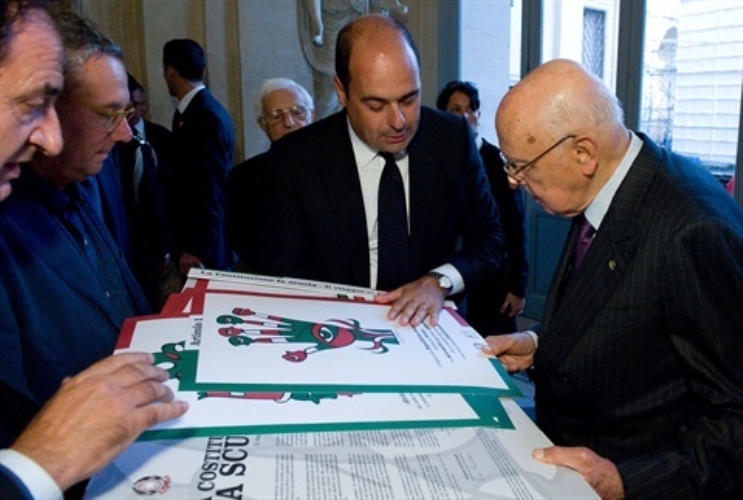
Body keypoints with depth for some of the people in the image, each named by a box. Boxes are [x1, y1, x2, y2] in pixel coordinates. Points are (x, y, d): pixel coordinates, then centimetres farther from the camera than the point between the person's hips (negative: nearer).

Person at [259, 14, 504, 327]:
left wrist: (440, 281, -16)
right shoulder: (296, 158, -10)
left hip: (431, 324, 2)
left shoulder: (453, 139, -6)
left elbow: (489, 239, 3)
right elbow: (283, 274, -6)